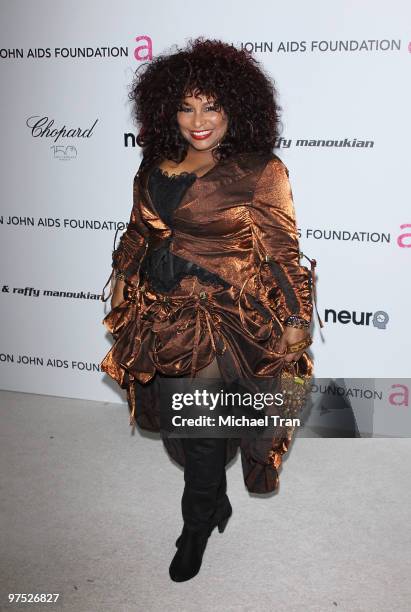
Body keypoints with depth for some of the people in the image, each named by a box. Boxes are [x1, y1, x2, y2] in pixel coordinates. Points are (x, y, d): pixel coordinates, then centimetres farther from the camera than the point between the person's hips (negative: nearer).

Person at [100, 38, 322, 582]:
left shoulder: (259, 171, -12)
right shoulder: (156, 164, 4)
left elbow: (282, 251, -9)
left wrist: (295, 320, -9)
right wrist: (123, 284, 17)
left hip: (223, 320, -6)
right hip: (159, 314, 6)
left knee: (204, 428, 2)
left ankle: (197, 527, 26)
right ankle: (215, 499, 43)